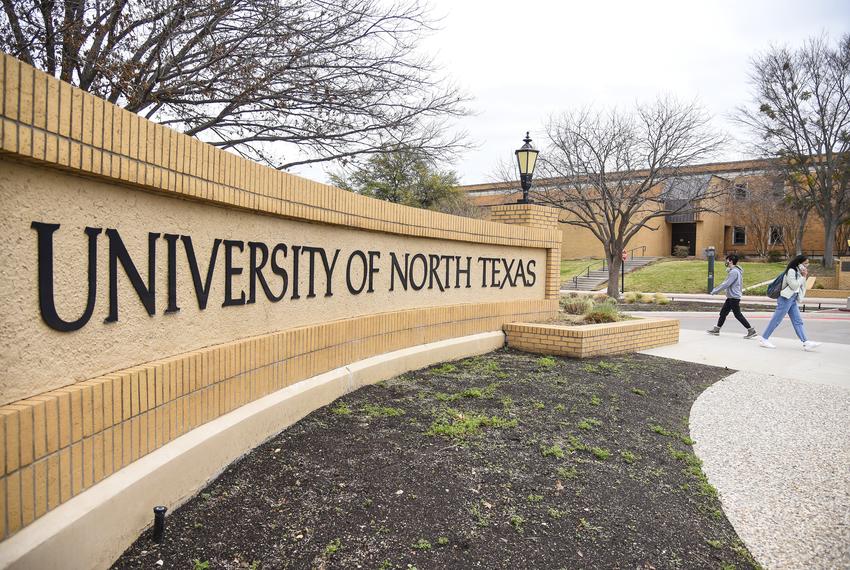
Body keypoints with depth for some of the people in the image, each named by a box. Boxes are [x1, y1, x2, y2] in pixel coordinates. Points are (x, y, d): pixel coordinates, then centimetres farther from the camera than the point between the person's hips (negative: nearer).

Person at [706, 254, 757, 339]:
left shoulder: (734, 272, -19)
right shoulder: (732, 271, 12)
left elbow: (726, 284, -22)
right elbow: (726, 283, 19)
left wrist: (715, 291, -16)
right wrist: (716, 289, 18)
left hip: (734, 297, -10)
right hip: (731, 297, 10)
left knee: (738, 314, -4)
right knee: (723, 312, 13)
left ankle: (751, 331, 2)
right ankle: (716, 329, 19)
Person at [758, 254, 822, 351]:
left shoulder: (798, 272, 16)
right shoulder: (791, 271, -12)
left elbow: (801, 287, 17)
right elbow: (794, 285, -18)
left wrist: (804, 277, 4)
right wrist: (803, 277, -9)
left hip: (793, 299, 9)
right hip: (786, 299, -9)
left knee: (798, 322, 3)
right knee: (776, 320, -4)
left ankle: (806, 342, 0)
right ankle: (763, 339, 3)